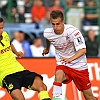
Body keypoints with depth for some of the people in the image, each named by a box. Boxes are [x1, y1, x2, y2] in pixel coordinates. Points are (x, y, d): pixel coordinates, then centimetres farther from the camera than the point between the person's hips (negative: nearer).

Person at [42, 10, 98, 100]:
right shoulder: (48, 33, -12)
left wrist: (70, 59, -46)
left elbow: (83, 50, -30)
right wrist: (47, 48, 34)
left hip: (79, 65, -2)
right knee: (58, 76, -35)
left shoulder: (72, 31, -25)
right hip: (62, 64, 2)